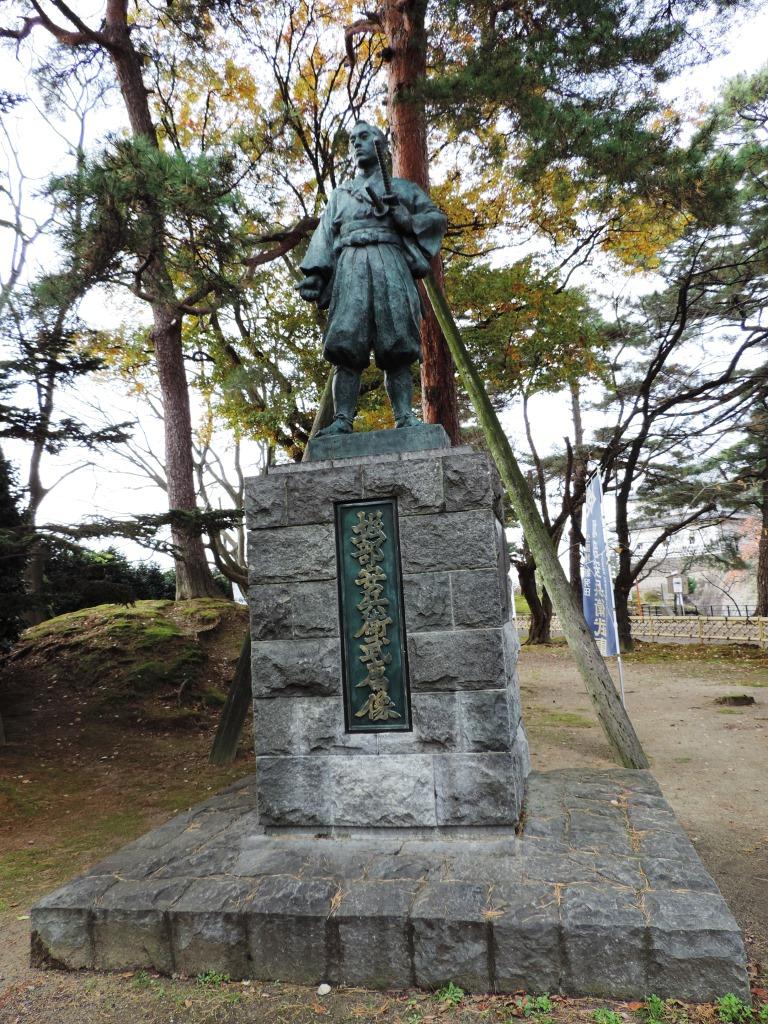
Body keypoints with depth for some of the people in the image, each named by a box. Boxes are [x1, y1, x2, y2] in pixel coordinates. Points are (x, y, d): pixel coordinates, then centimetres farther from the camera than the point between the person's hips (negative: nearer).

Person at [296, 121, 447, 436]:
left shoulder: (401, 187, 26)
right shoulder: (339, 194, 32)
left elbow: (436, 217, 15)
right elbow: (324, 236, 18)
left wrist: (402, 217, -3)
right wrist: (314, 273, 1)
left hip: (390, 264, -1)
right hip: (350, 266, 1)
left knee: (396, 348, -13)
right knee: (346, 347, -15)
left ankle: (406, 418, -18)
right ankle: (342, 420, -22)